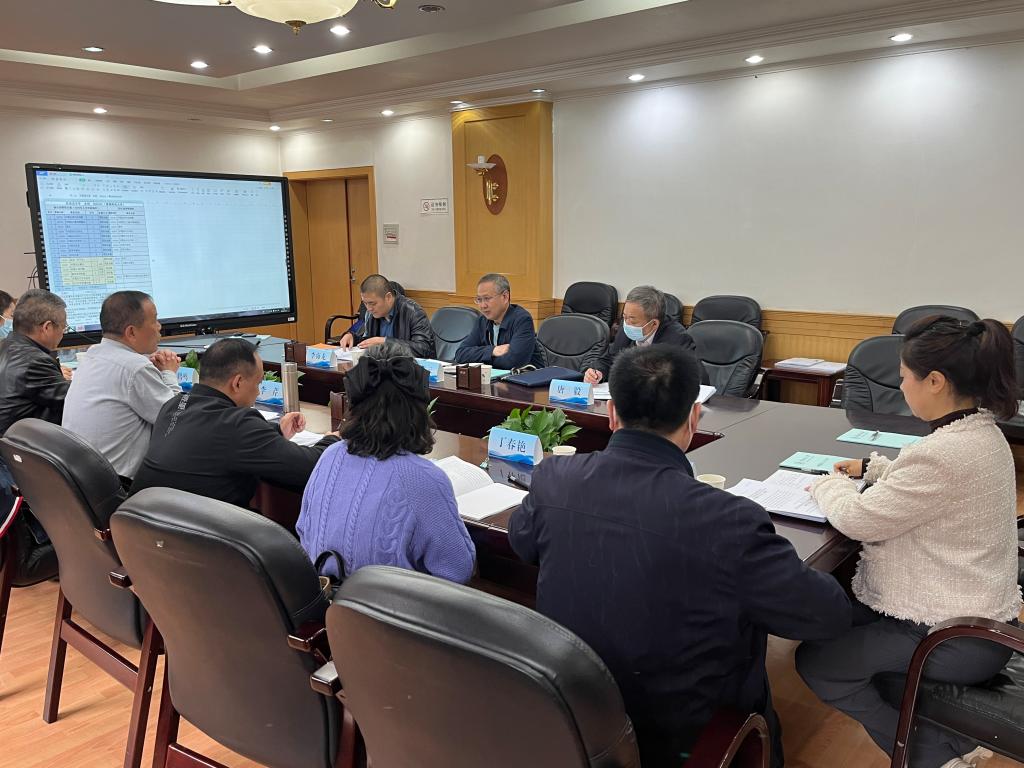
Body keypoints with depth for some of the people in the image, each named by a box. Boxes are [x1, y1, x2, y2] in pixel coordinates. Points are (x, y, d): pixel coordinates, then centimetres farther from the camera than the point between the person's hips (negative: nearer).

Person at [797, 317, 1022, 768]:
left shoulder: (948, 452, -31)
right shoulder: (982, 430, 1)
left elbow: (859, 520, -21)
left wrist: (829, 485, -2)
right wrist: (872, 468, 12)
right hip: (977, 614, 10)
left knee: (815, 661, -3)